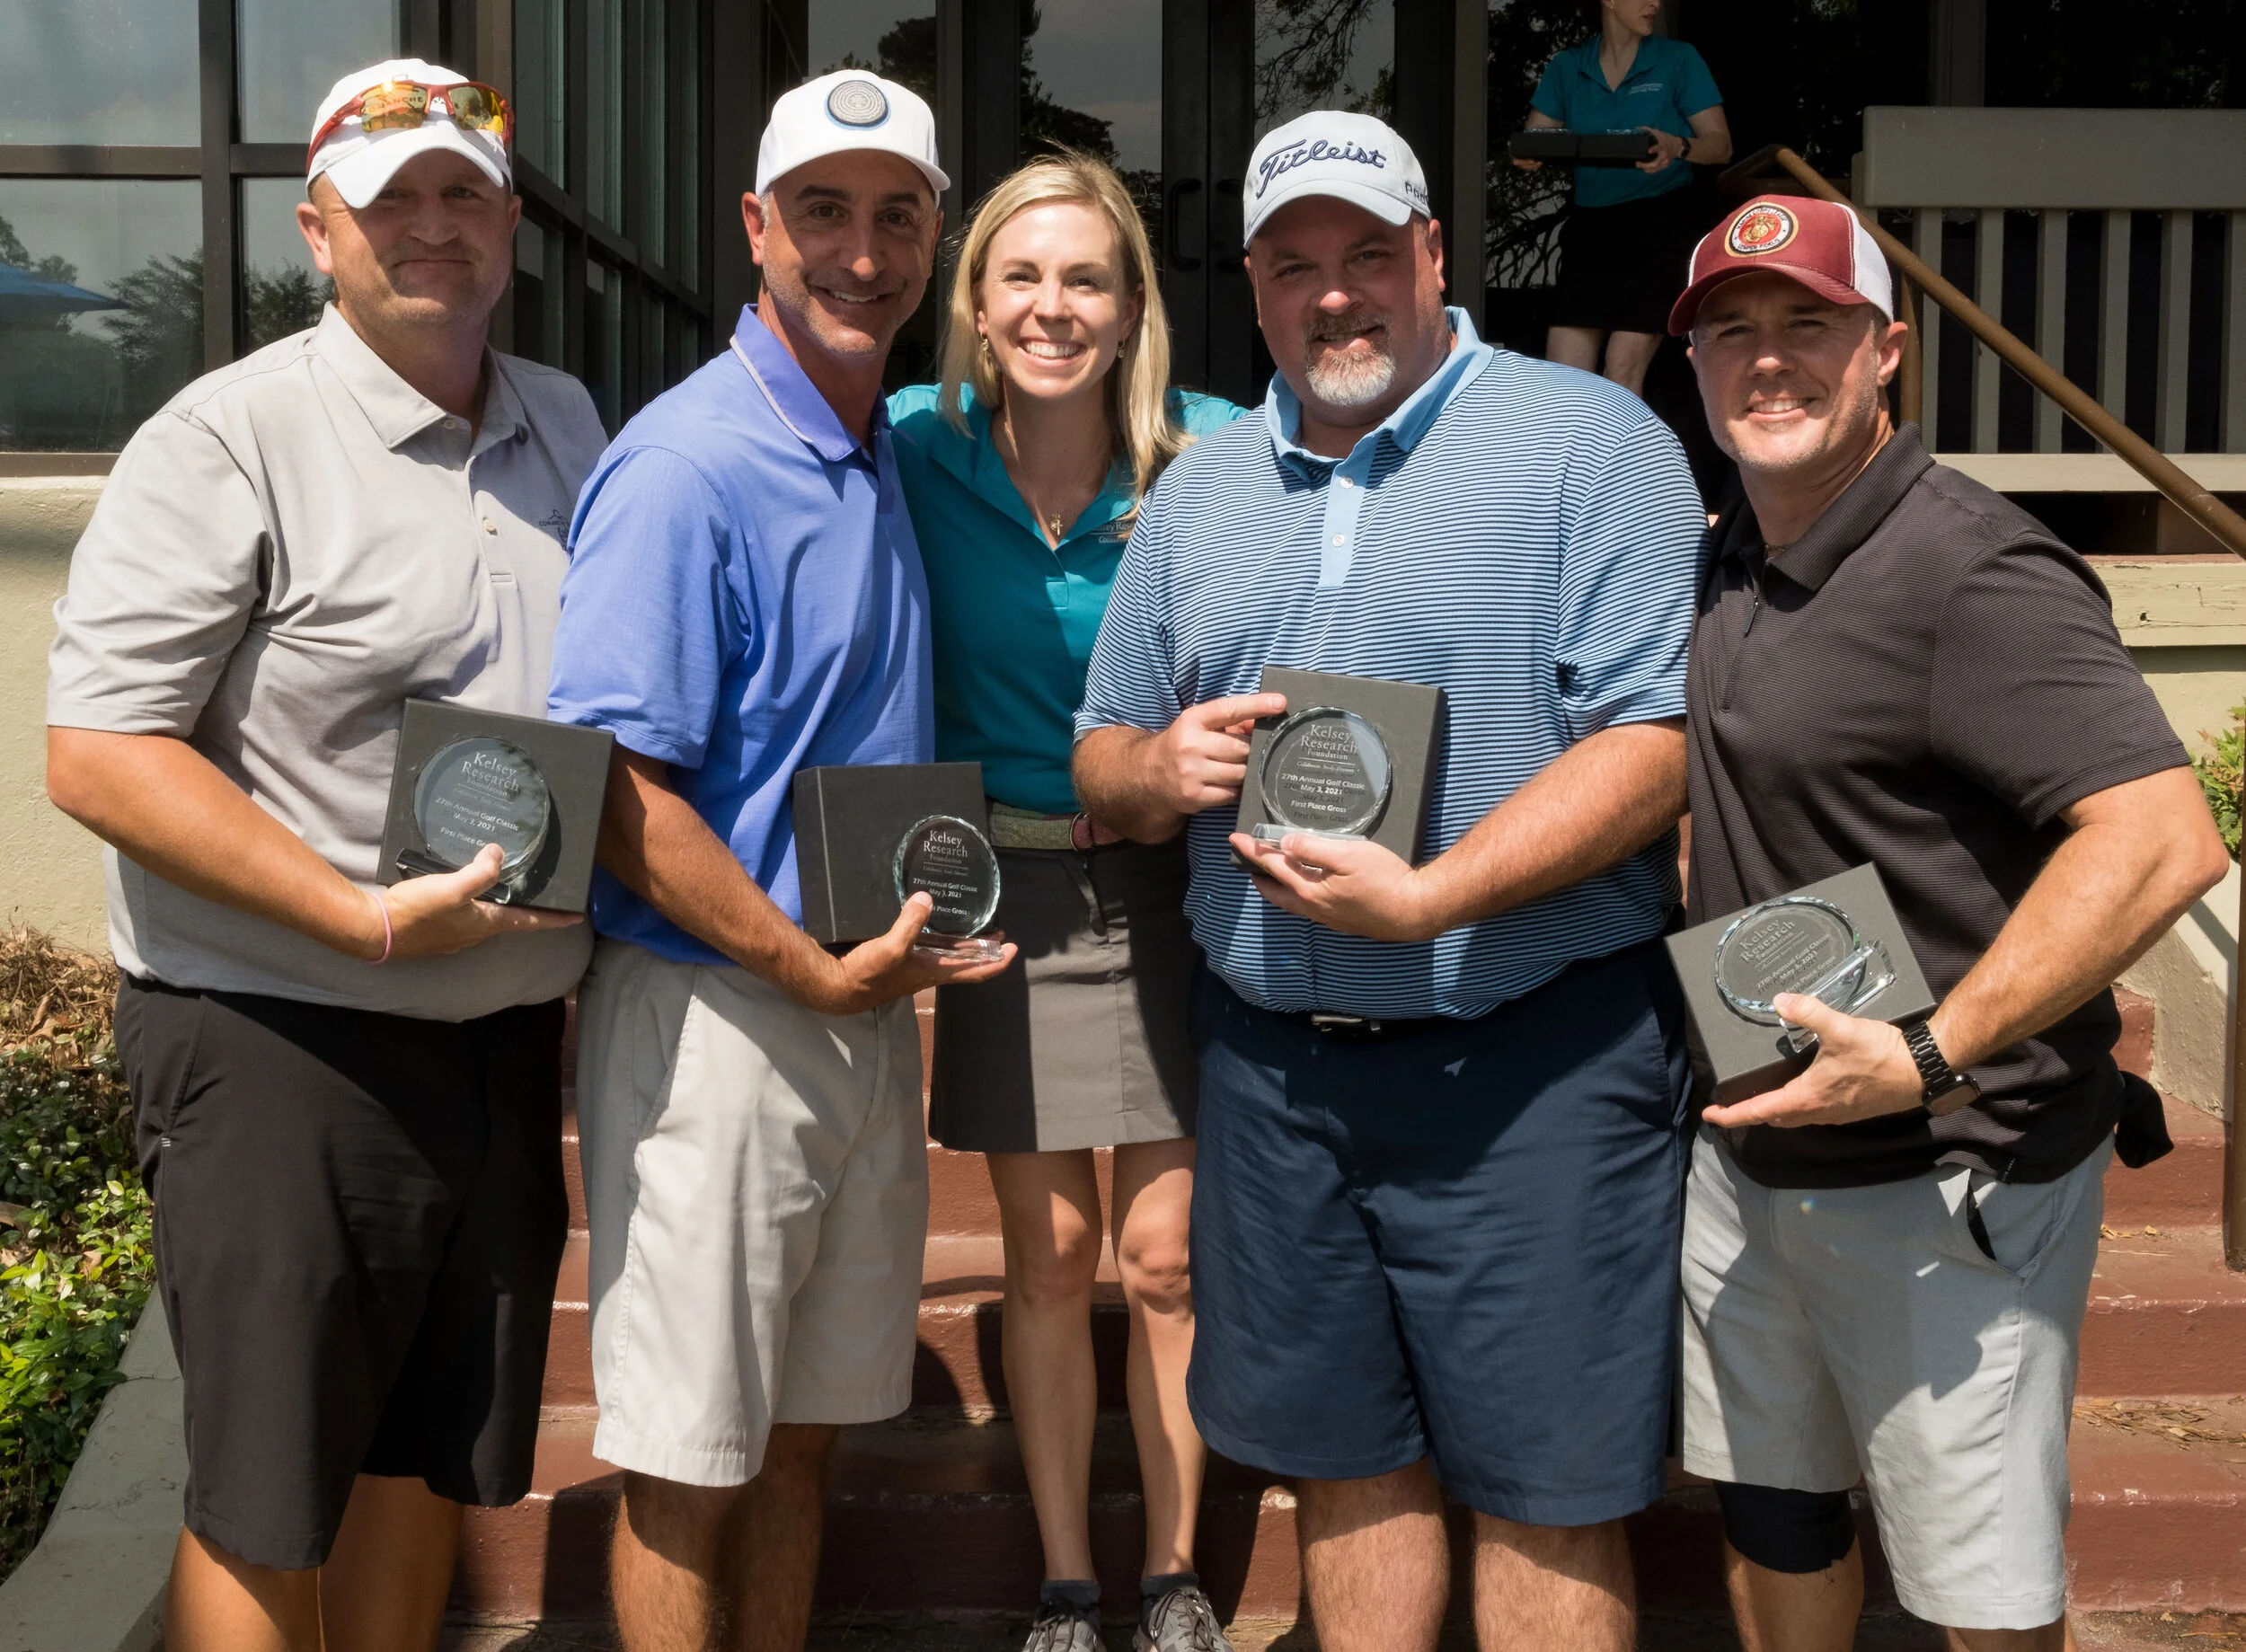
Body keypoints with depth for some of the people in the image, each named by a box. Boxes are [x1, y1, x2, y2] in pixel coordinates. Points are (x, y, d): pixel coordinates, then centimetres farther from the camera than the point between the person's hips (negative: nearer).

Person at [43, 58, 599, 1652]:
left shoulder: (567, 428, 10)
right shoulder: (228, 441, -10)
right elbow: (96, 753, -16)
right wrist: (369, 916, -21)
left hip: (504, 1027, 6)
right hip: (284, 1042, -6)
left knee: (431, 1457, 17)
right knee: (266, 1507, 4)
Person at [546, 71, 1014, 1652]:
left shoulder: (884, 455, 11)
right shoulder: (685, 467, -15)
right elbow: (616, 792, -20)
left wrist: (896, 960, 8)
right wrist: (818, 971, -18)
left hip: (866, 1006, 8)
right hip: (713, 1012, -7)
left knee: (801, 1429, 18)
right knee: (692, 1460, 5)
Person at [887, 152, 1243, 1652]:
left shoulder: (1209, 459, -10)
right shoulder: (919, 450, -6)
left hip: (1165, 886, -1)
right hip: (1001, 885, 1)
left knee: (1165, 1249, 3)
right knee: (1049, 1252, 9)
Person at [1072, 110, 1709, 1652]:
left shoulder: (1588, 441, -5)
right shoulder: (1201, 488, 13)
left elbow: (1659, 738, -15)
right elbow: (1102, 757, 19)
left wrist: (1425, 901, -23)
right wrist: (1160, 771, -6)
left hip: (1529, 1059, -5)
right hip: (1271, 1056, 5)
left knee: (1542, 1488, 3)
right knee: (1348, 1458, 16)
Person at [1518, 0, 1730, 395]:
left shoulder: (1678, 59, 2)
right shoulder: (1566, 67, 9)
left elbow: (1721, 144, -1)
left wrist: (1679, 147, -23)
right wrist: (1528, 155, -16)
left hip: (1662, 219, -3)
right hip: (1591, 223, 3)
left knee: (1624, 365, -12)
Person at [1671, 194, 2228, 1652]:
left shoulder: (1973, 575, -20)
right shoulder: (1734, 563, 8)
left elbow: (2164, 843, -29)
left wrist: (1930, 1058, -30)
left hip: (1946, 1178, -8)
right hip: (1754, 1142, 8)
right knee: (1772, 1513, 22)